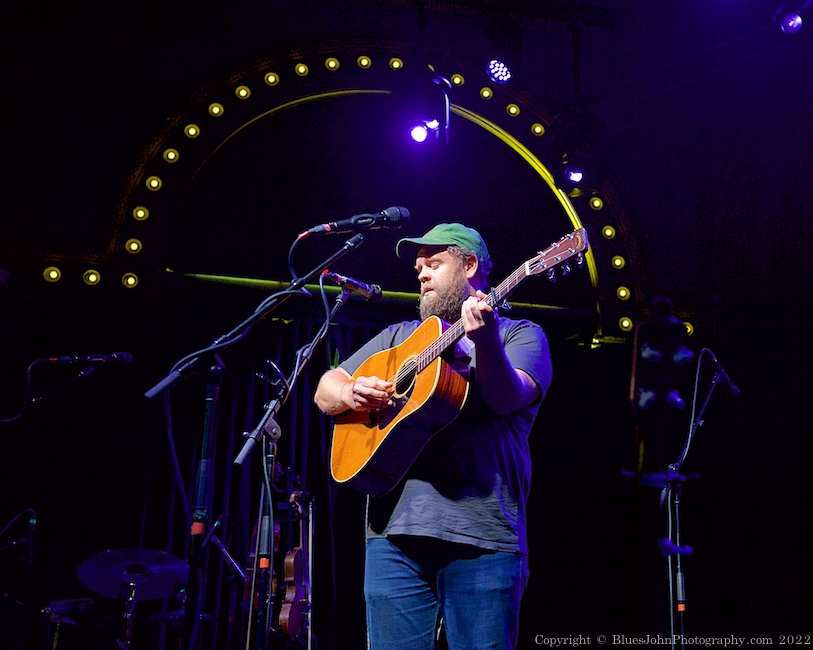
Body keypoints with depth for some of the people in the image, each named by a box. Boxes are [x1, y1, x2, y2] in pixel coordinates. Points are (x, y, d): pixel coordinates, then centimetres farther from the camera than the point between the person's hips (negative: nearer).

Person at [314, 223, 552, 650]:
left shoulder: (520, 334, 10)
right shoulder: (399, 337, 23)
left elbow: (508, 397, -11)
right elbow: (324, 391, 21)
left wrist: (486, 340, -30)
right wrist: (348, 393, -2)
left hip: (482, 535, -3)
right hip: (395, 532, 4)